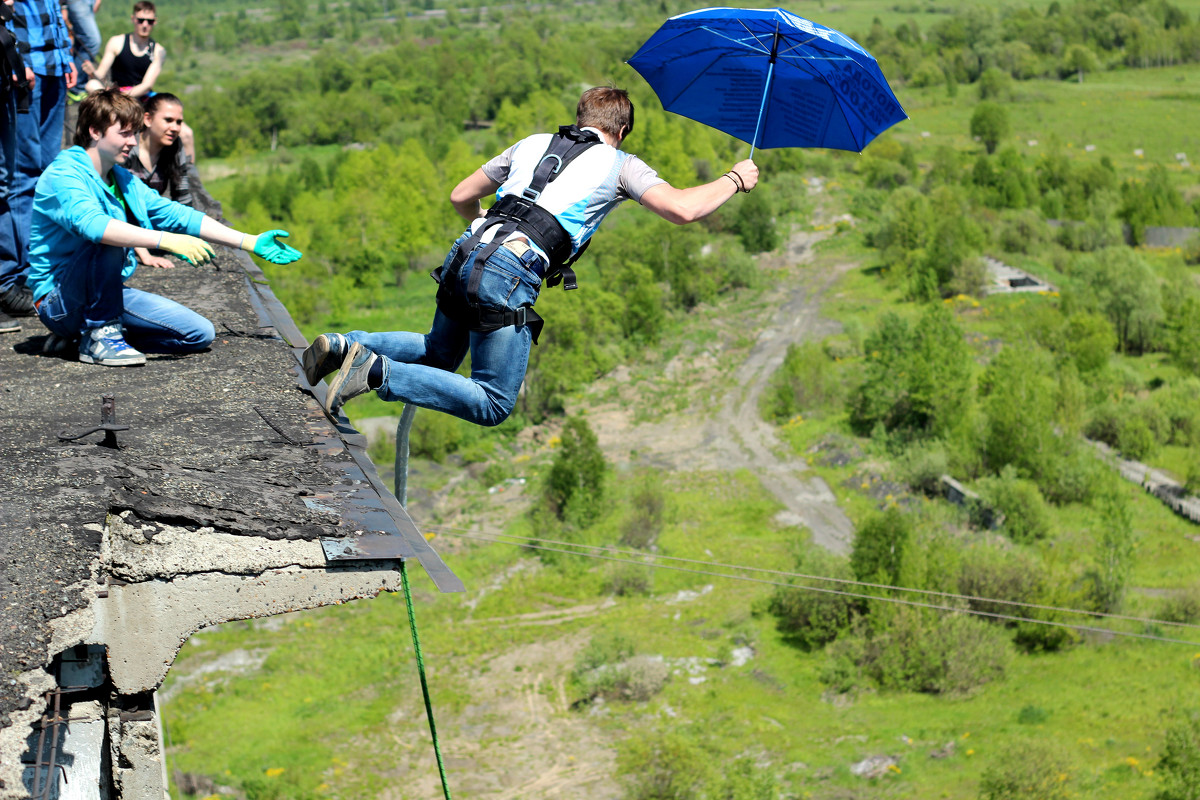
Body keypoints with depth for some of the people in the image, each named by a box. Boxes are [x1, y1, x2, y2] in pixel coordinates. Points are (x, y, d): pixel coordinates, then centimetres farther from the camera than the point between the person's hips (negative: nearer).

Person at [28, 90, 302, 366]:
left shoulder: (122, 179, 11)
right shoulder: (63, 175, -16)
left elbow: (176, 215, 10)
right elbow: (92, 223, -36)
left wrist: (251, 242, 4)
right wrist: (167, 241, -45)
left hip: (106, 295, 8)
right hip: (57, 300, -8)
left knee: (199, 333, -4)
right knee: (108, 240, -34)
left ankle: (101, 332, 6)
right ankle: (100, 335, -21)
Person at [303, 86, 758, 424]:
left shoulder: (532, 144, 24)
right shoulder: (619, 164, 10)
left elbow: (460, 197, 30)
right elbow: (682, 209, -3)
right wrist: (734, 180, 14)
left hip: (464, 256, 7)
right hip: (510, 275, -7)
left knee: (439, 355, 30)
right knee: (493, 405, 1)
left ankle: (347, 345, 5)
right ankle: (378, 372, -18)